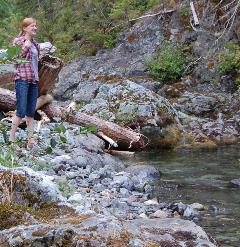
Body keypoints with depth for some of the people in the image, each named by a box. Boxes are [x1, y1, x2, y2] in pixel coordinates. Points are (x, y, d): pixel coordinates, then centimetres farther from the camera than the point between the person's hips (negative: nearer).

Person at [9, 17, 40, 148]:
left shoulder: (35, 44, 16)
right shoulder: (17, 41, -1)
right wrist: (25, 47, -13)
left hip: (34, 80, 6)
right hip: (22, 79, -6)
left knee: (31, 113, 6)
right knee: (21, 112, -10)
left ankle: (31, 139, 8)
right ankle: (11, 138, 0)